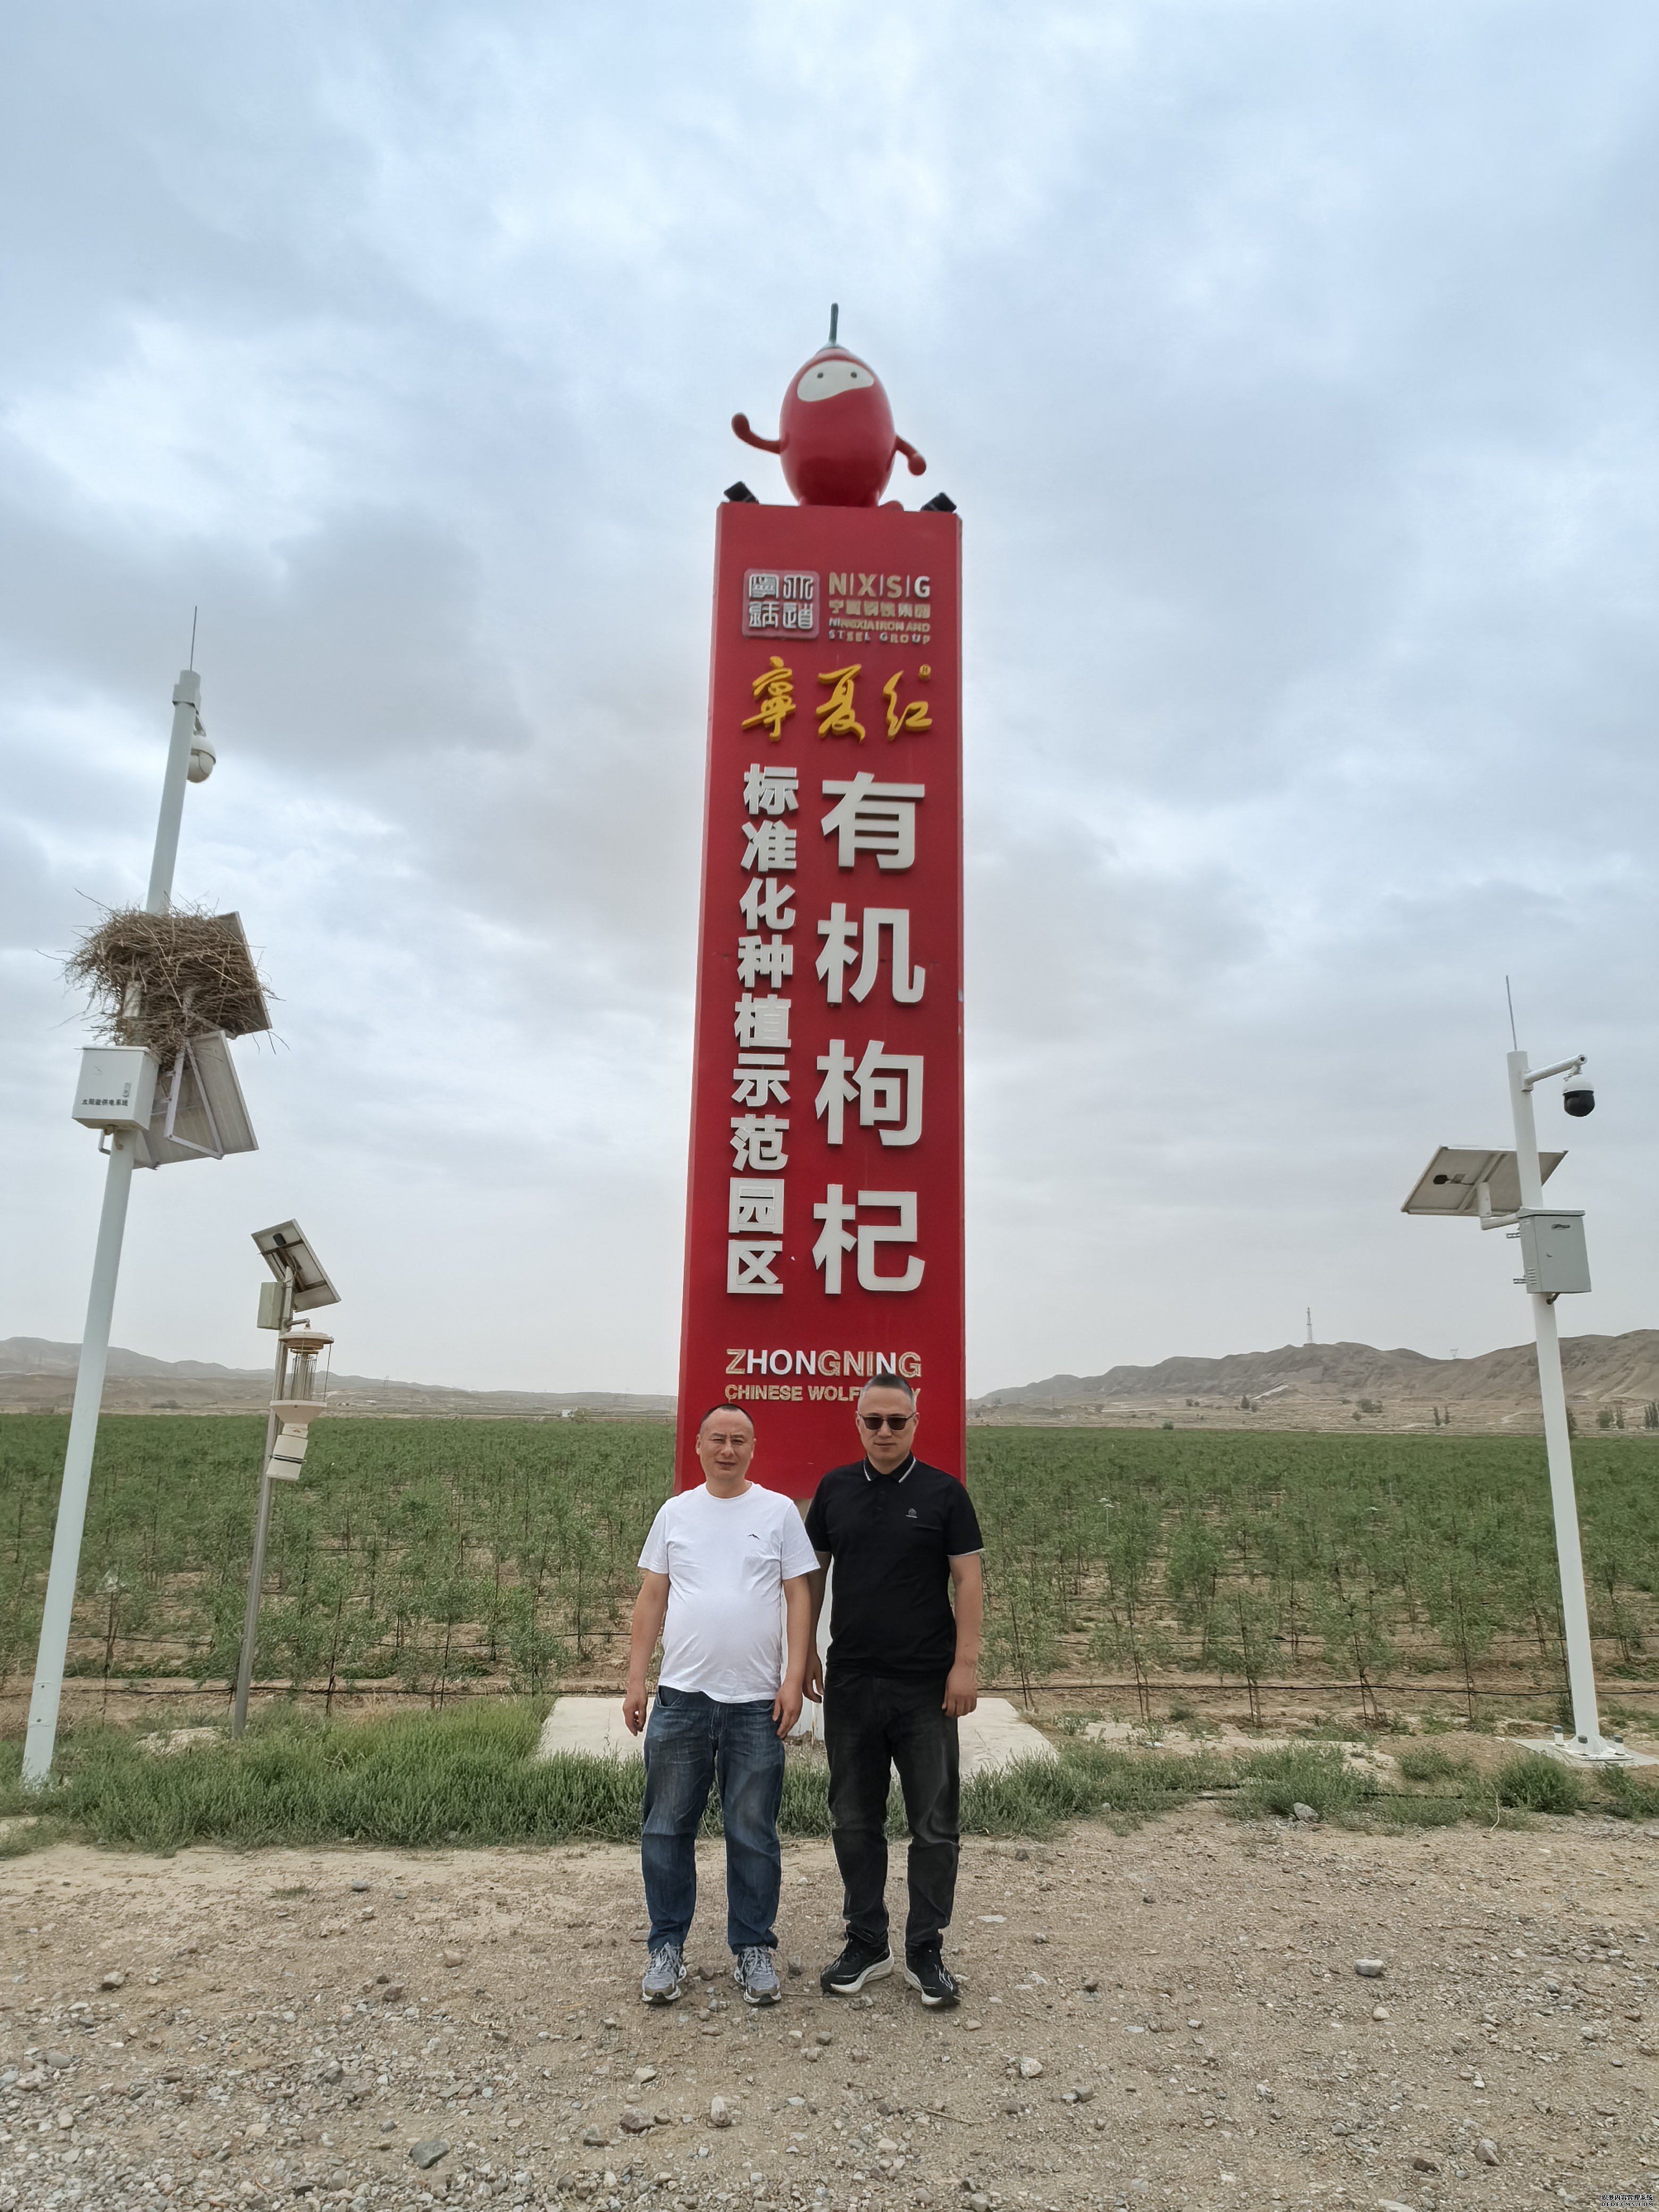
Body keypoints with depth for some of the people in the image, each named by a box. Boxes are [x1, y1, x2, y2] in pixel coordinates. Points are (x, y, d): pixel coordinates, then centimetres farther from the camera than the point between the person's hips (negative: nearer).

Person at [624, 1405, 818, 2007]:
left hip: (757, 1702, -2)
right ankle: (667, 1947, 25)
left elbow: (800, 1597, -1)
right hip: (680, 1696, 2)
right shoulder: (675, 1513, 6)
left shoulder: (778, 1512, 0)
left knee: (753, 1834, 8)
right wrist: (635, 1682, 3)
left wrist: (793, 1680, -8)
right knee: (667, 1829, 9)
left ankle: (753, 1949, 24)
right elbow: (651, 1600, 8)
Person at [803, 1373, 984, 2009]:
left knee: (934, 1825, 5)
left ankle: (925, 1952, 20)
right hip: (850, 1681, 3)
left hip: (926, 1686, -3)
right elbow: (813, 1572, 11)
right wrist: (805, 1652, 8)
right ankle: (866, 1945, 27)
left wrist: (966, 1662, -11)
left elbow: (968, 1579, -5)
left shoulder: (943, 1493, -5)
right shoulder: (835, 1489, 4)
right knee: (855, 1821, 12)